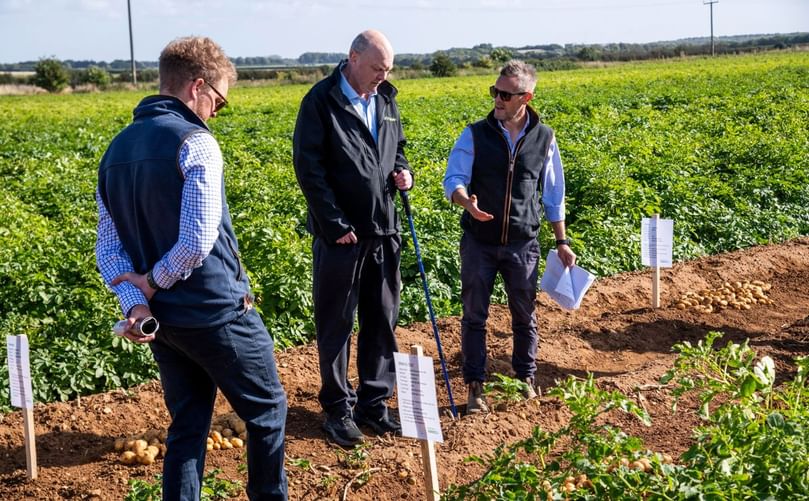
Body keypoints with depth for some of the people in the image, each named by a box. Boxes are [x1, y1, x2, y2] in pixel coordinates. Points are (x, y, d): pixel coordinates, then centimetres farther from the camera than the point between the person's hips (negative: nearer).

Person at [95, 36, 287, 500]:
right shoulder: (194, 142, -16)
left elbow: (108, 249, 4)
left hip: (160, 321, 7)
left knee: (188, 425, 18)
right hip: (216, 314, -7)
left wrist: (135, 303, -8)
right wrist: (155, 281, -10)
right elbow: (198, 240, -25)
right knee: (267, 411, 14)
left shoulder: (116, 150, 9)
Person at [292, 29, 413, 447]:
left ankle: (373, 403, 24)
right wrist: (335, 225, -16)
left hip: (384, 232, 6)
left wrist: (403, 171, 1)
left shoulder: (386, 100, 9)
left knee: (381, 321, 11)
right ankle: (337, 409, 17)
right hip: (340, 235, -6)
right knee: (336, 325, 5)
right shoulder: (321, 101, -10)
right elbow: (308, 167, -13)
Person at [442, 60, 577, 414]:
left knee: (524, 315, 12)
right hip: (478, 242, 0)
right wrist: (466, 202, -34)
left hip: (522, 244, 1)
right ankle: (475, 385, 18)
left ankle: (526, 378, 31)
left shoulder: (543, 139, -1)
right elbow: (453, 179, -11)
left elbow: (554, 195, 8)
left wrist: (562, 242, 7)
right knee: (474, 315, 5)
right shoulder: (475, 135, -5)